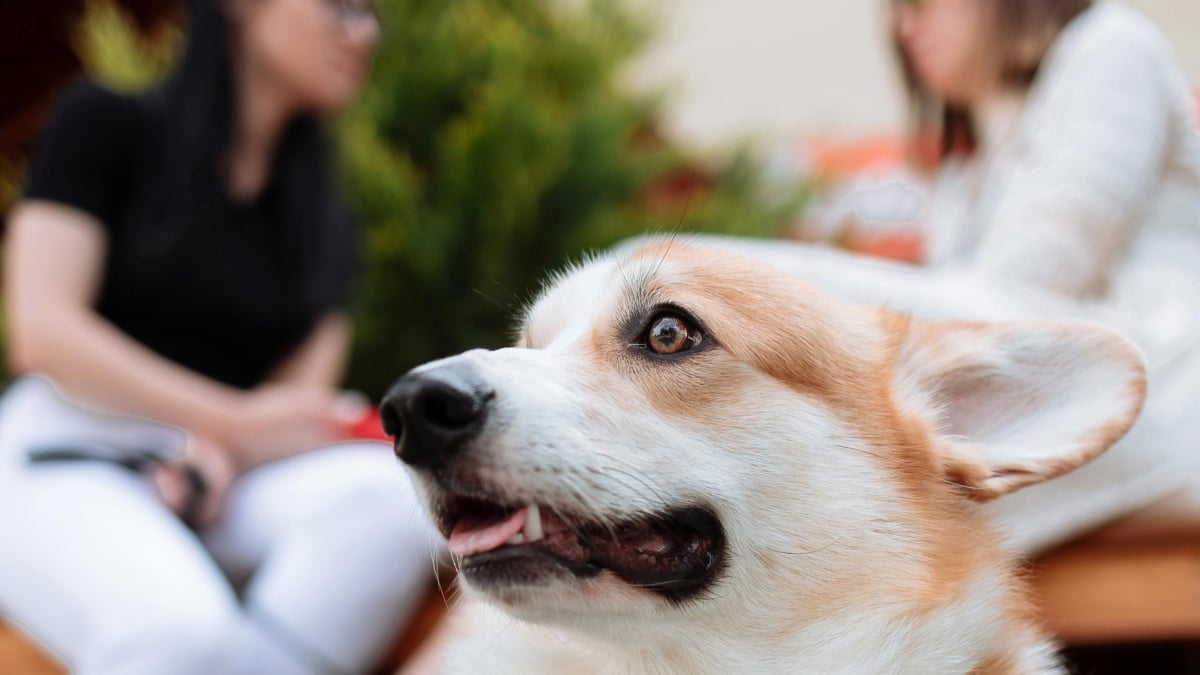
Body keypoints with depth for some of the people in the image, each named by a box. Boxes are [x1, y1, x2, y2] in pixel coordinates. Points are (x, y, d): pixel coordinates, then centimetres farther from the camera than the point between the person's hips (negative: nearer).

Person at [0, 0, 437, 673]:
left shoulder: (324, 226, 19)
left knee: (386, 494, -31)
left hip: (217, 476, 4)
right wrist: (238, 421, -11)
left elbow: (298, 411, 9)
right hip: (65, 449, -4)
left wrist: (218, 455, -14)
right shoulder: (107, 126, 6)